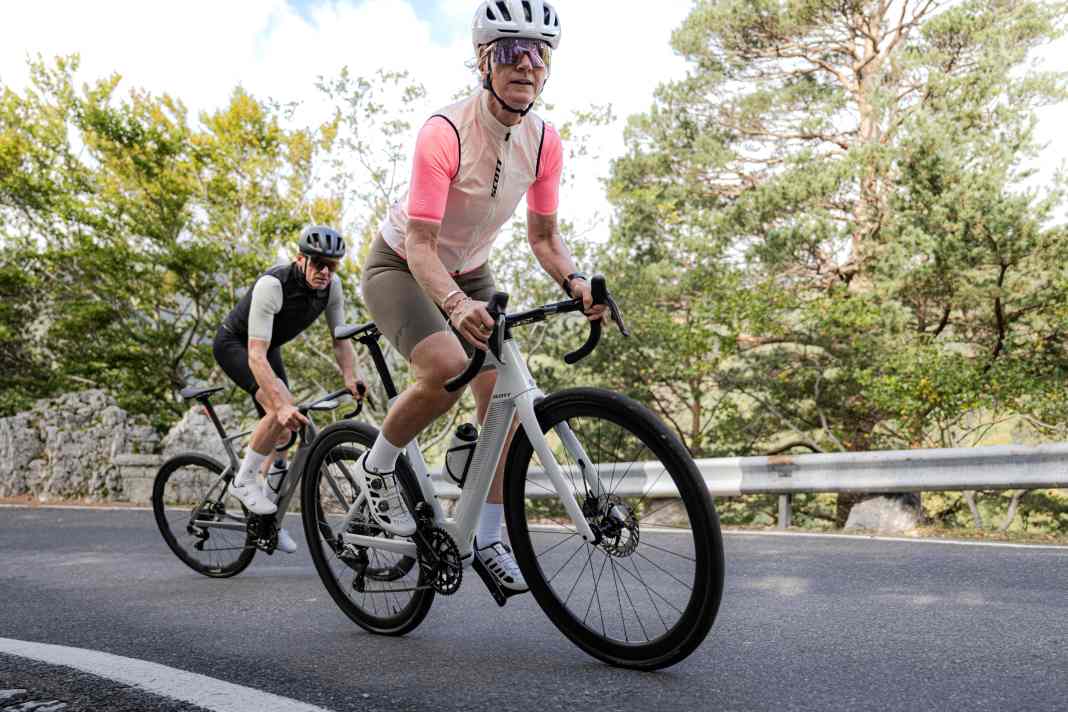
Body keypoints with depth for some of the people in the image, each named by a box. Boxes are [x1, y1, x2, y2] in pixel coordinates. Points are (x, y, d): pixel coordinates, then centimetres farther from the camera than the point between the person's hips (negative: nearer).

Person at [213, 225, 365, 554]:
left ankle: (268, 517, 18)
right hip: (233, 344, -7)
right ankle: (244, 480, -11)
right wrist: (282, 405, -53)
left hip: (270, 347, 7)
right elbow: (256, 355, -42)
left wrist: (350, 377, -34)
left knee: (283, 433, 3)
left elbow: (340, 339, -13)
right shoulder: (272, 285, -36)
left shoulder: (332, 286, -17)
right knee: (282, 412, -31)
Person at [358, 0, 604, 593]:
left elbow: (542, 236, -2)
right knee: (445, 369, -33)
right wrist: (454, 305, -50)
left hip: (469, 273, 6)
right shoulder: (445, 132, -28)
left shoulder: (544, 142, -11)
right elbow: (420, 244, -32)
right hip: (400, 267, -5)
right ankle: (377, 467, -3)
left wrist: (575, 283, -22)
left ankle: (487, 540, 10)